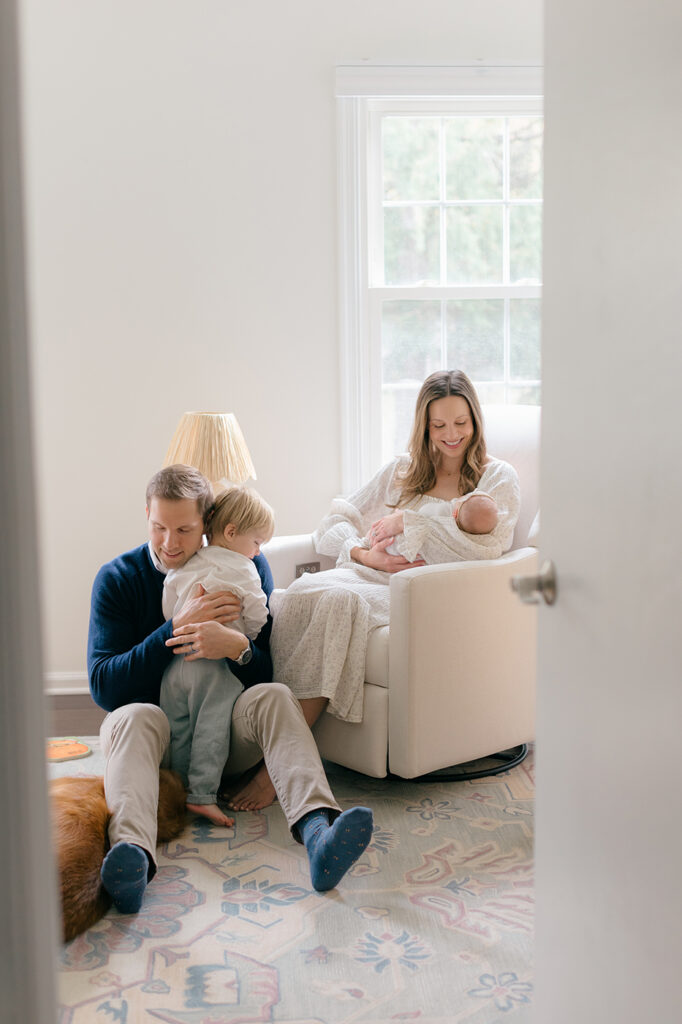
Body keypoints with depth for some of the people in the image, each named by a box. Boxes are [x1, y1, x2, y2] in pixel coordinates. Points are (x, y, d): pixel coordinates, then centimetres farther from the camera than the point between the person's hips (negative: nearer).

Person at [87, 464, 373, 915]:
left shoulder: (247, 566, 1)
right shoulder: (117, 578, -1)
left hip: (229, 733, 1)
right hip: (158, 730, -1)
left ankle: (317, 829, -54)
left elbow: (269, 671, -2)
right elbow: (103, 687, -10)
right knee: (134, 716, -34)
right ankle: (133, 850, -61)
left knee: (275, 696, -29)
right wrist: (177, 627, -21)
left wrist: (237, 647, -27)